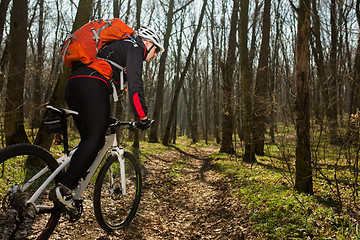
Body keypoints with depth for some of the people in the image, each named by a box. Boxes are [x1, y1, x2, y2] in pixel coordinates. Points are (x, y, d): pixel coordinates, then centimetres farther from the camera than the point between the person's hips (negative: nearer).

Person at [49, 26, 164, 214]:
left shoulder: (119, 46, 37)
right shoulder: (134, 48, 8)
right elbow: (135, 84, -8)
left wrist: (105, 117, 36)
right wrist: (142, 117, -6)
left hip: (72, 85, 10)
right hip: (91, 84, -9)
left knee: (89, 139, 8)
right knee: (95, 139, -13)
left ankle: (67, 185, 1)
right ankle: (63, 188, -21)